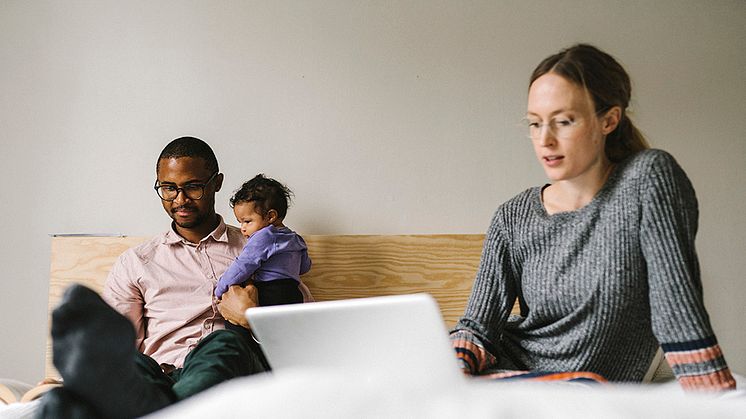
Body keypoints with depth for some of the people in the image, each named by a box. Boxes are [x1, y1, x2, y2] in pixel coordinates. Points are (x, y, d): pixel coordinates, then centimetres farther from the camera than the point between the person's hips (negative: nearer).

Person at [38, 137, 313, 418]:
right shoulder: (135, 263, 22)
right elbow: (114, 349, 13)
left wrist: (251, 317, -3)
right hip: (161, 380, 1)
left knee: (224, 342, -37)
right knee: (132, 365, -35)